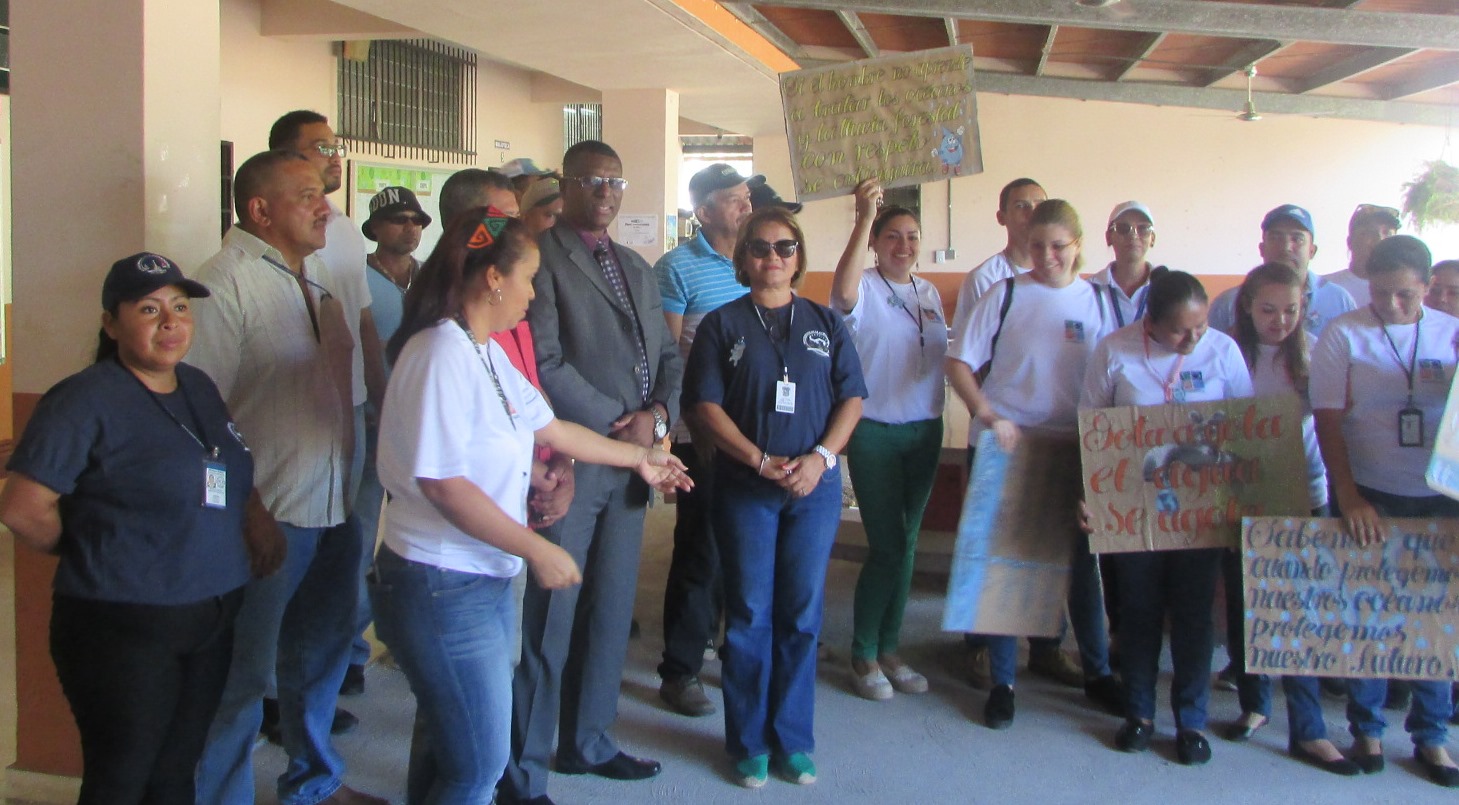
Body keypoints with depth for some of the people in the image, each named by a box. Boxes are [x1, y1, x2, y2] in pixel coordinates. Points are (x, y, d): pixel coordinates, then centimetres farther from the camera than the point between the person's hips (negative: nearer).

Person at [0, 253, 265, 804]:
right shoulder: (87, 401, -13)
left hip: (211, 624, 7)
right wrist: (95, 554, -2)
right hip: (124, 631, -6)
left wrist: (256, 515, 5)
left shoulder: (199, 388, 10)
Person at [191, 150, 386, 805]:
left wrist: (358, 482, 17)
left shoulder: (322, 276, 11)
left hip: (335, 505, 8)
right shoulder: (225, 283, -14)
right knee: (242, 675, 2)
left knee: (323, 650, 21)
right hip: (268, 515, -8)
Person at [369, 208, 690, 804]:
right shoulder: (442, 356, -21)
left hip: (487, 580, 9)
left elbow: (549, 428, 19)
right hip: (443, 589, -9)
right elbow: (442, 484, -25)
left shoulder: (488, 352, 9)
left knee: (446, 750, 20)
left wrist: (639, 458, 27)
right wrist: (538, 551, -19)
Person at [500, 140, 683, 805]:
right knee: (551, 619, -1)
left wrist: (657, 414, -3)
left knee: (610, 612, 15)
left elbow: (667, 355, 17)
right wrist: (617, 425, -13)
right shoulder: (541, 257, -8)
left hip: (632, 460, 7)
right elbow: (545, 362, -16)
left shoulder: (638, 269, 18)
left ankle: (586, 742, 30)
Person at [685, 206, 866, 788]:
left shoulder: (825, 323, 10)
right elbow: (706, 405, -4)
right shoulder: (722, 324, 3)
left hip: (816, 485, 2)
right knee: (749, 617, 4)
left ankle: (793, 740, 19)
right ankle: (749, 743, 16)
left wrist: (821, 457, -10)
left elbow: (851, 397, 6)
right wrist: (762, 462, -14)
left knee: (802, 615, 7)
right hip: (744, 487, -2)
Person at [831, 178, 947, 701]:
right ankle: (864, 656, 11)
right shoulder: (866, 289, -8)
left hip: (925, 431, 6)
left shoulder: (930, 294, 11)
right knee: (887, 545, -5)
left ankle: (889, 649, 23)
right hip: (875, 432, -6)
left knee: (906, 543, 11)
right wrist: (864, 218, -38)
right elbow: (843, 291, -34)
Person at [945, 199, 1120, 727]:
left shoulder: (1099, 302, 4)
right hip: (1005, 445, -2)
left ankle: (1096, 672, 30)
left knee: (1083, 558, 12)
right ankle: (1001, 681, 17)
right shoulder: (1005, 295, -4)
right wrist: (988, 416, -18)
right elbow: (958, 363, -6)